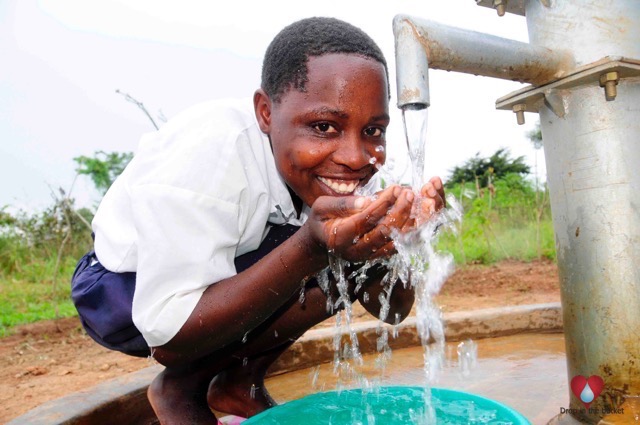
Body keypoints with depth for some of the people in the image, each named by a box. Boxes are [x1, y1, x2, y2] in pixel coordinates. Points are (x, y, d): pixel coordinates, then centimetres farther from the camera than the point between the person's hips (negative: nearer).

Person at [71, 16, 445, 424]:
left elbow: (392, 309, -13)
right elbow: (169, 336, -34)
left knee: (358, 262, -11)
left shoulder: (339, 168, -17)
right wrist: (313, 248, -44)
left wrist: (397, 235, -35)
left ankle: (238, 383, 4)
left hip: (225, 279, 6)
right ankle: (180, 389, -3)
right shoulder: (208, 151, -34)